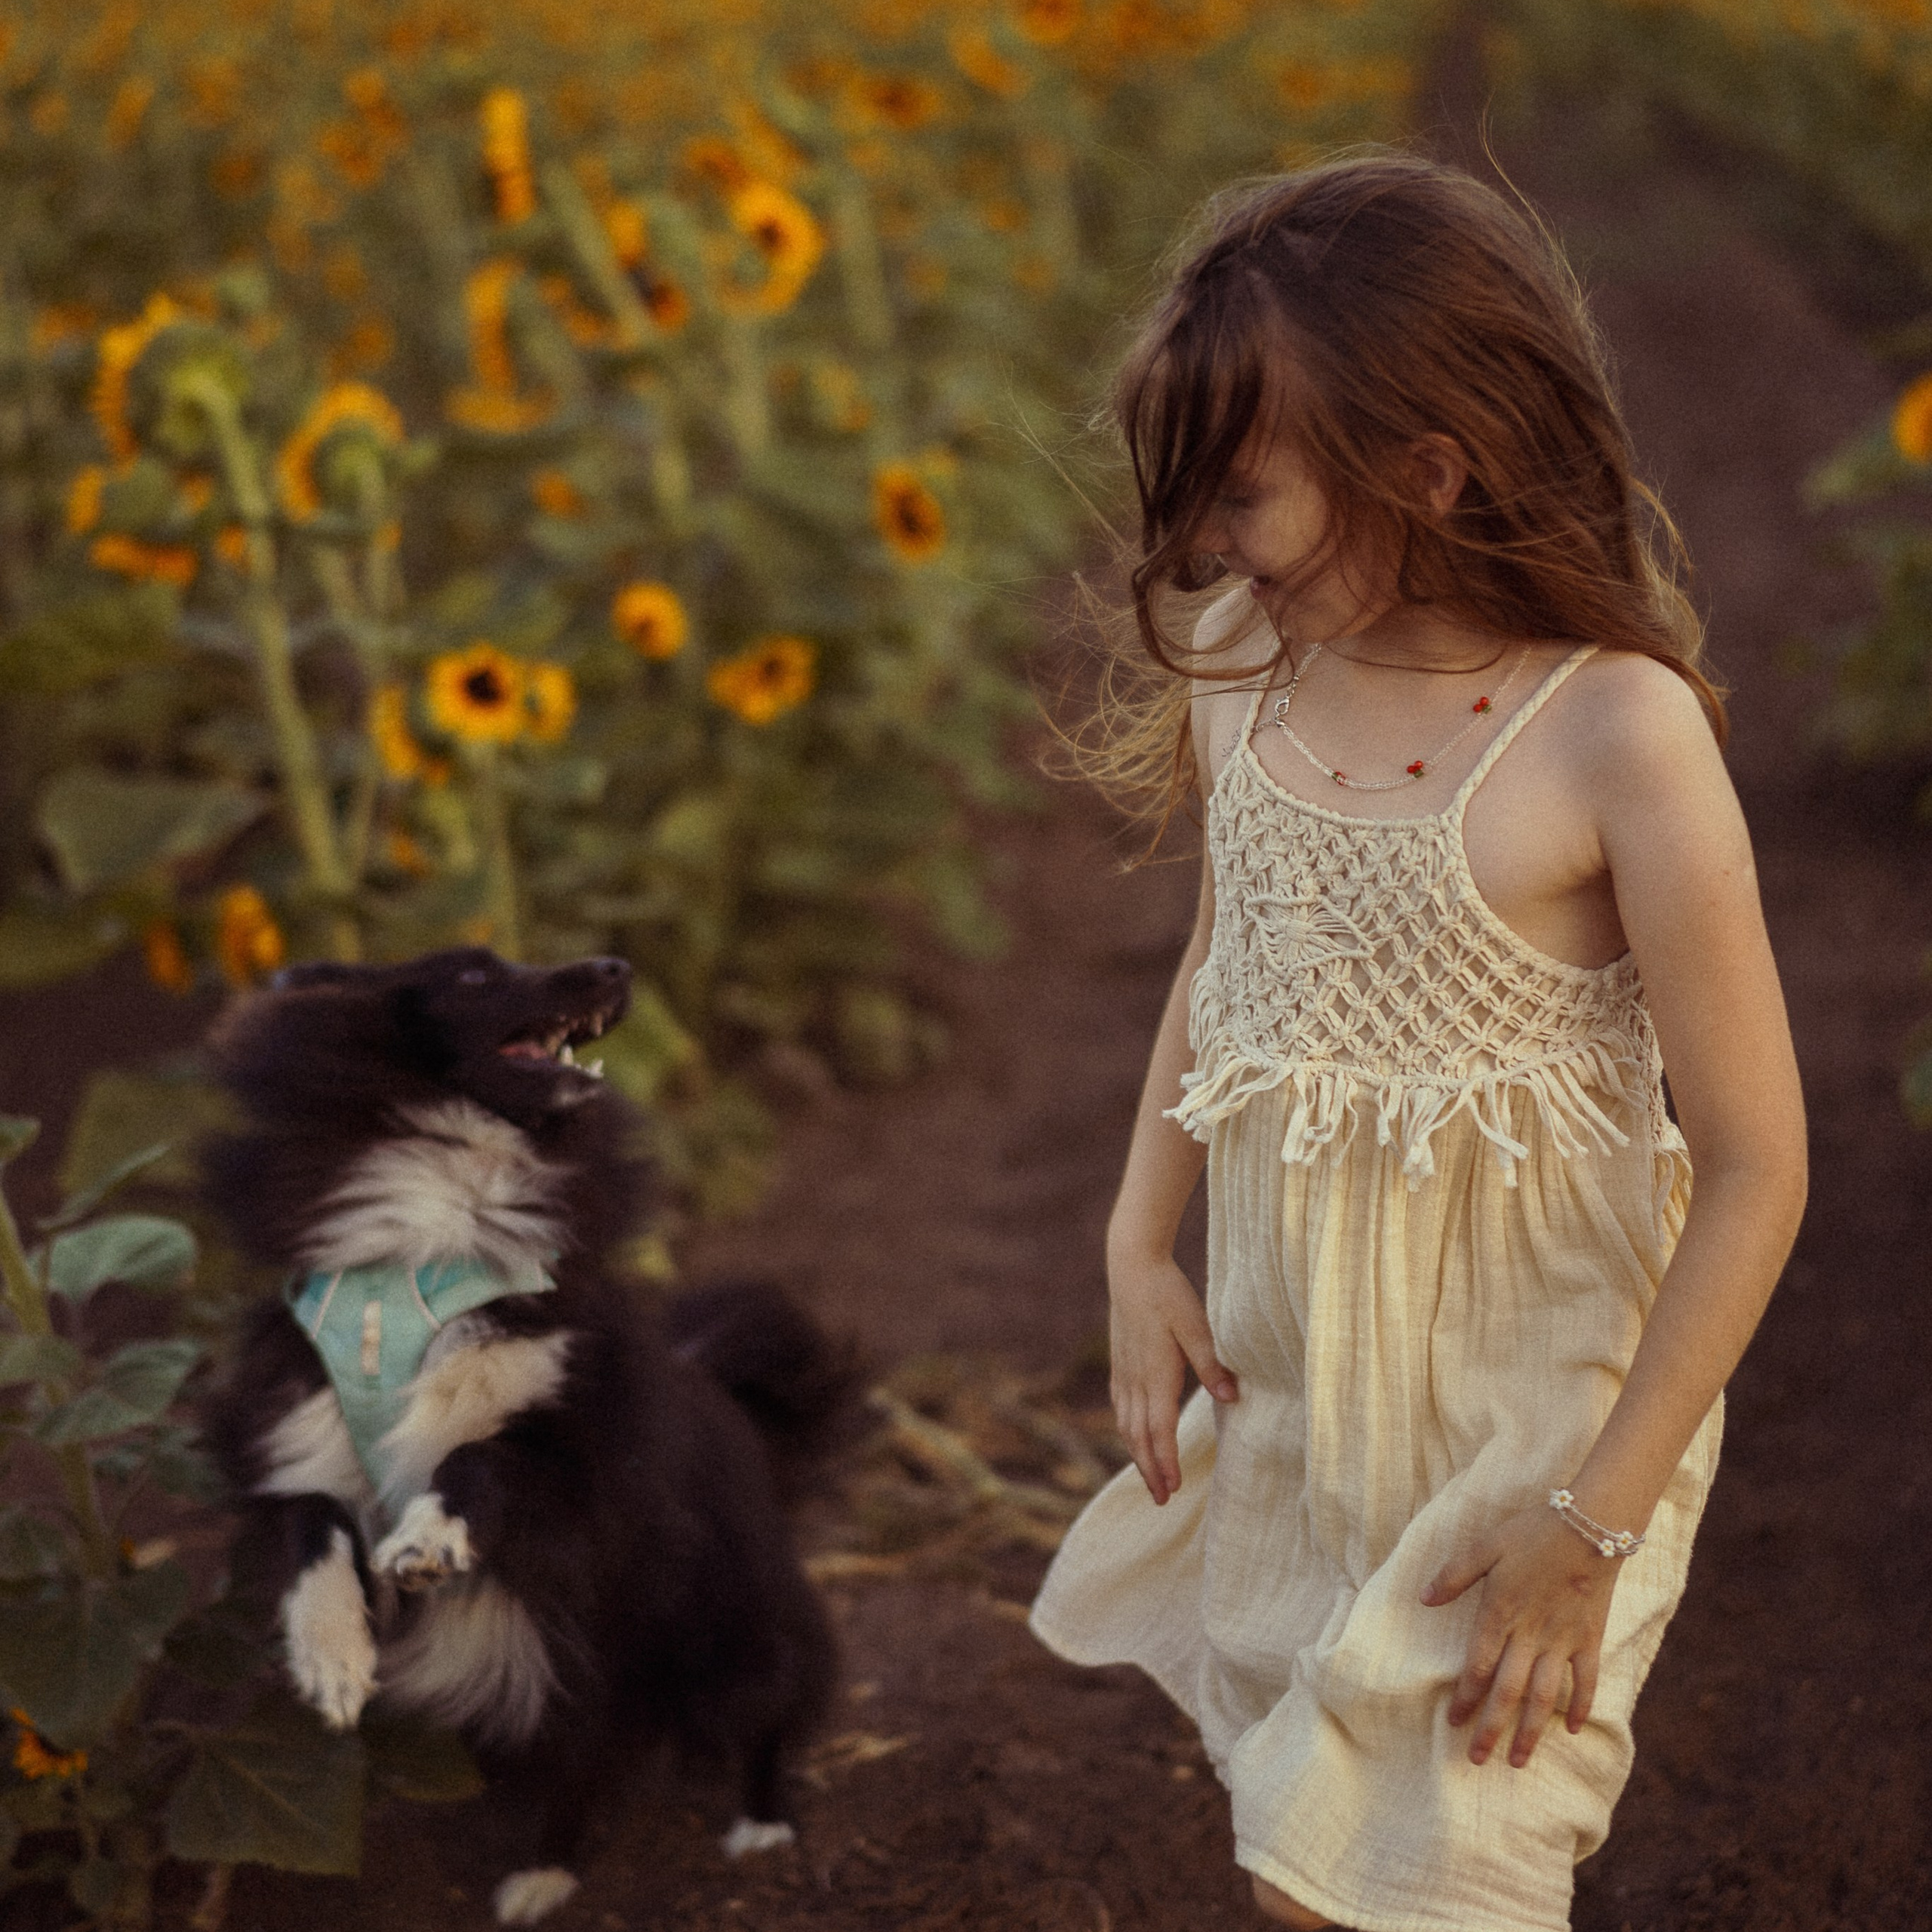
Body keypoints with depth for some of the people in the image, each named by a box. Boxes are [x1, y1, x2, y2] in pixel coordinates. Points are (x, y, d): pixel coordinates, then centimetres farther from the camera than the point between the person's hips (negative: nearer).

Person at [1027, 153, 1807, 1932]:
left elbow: (1755, 1171, -19)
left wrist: (1593, 1521, -16)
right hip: (1283, 1360, 6)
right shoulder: (1249, 658, -7)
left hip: (1523, 1404, -6)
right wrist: (1142, 1250, 7)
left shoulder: (1616, 738, -25)